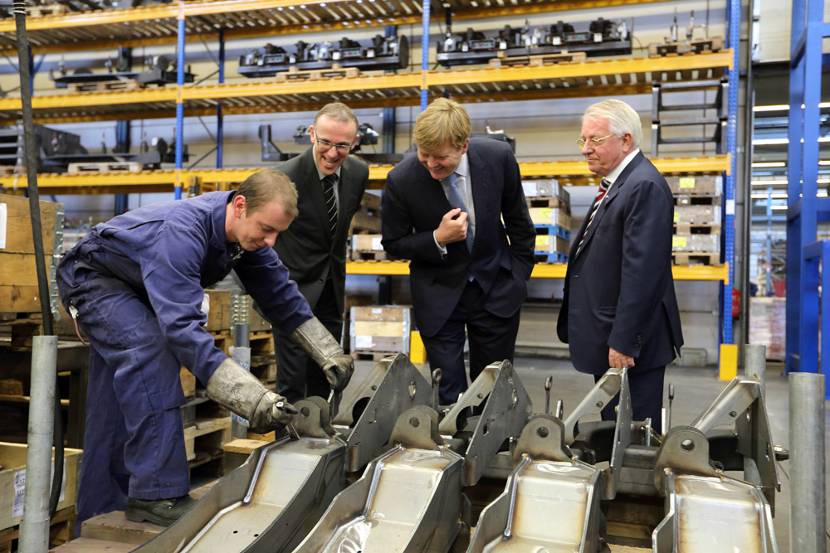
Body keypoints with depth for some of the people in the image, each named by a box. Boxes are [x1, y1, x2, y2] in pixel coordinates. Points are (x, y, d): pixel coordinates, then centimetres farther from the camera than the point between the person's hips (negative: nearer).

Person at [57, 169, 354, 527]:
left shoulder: (247, 230, -16)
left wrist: (329, 354, -11)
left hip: (128, 288, 8)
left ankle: (100, 513, 22)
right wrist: (253, 400, -54)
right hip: (91, 275, -8)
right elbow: (183, 327, -49)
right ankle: (156, 494, -25)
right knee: (152, 349, -31)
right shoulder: (180, 233, -41)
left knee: (118, 410, 9)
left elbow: (281, 297, -6)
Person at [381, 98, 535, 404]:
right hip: (439, 295, -1)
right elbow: (393, 243, -6)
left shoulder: (498, 157, -15)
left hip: (497, 288, 2)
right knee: (449, 396, 3)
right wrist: (438, 239, -23)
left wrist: (520, 276, 6)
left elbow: (518, 221, 1)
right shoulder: (401, 180, -19)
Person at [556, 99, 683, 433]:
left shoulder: (644, 187, -17)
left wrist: (622, 342, -22)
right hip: (609, 341, 10)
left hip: (628, 345, -10)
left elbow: (641, 271, -23)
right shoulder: (616, 184, 15)